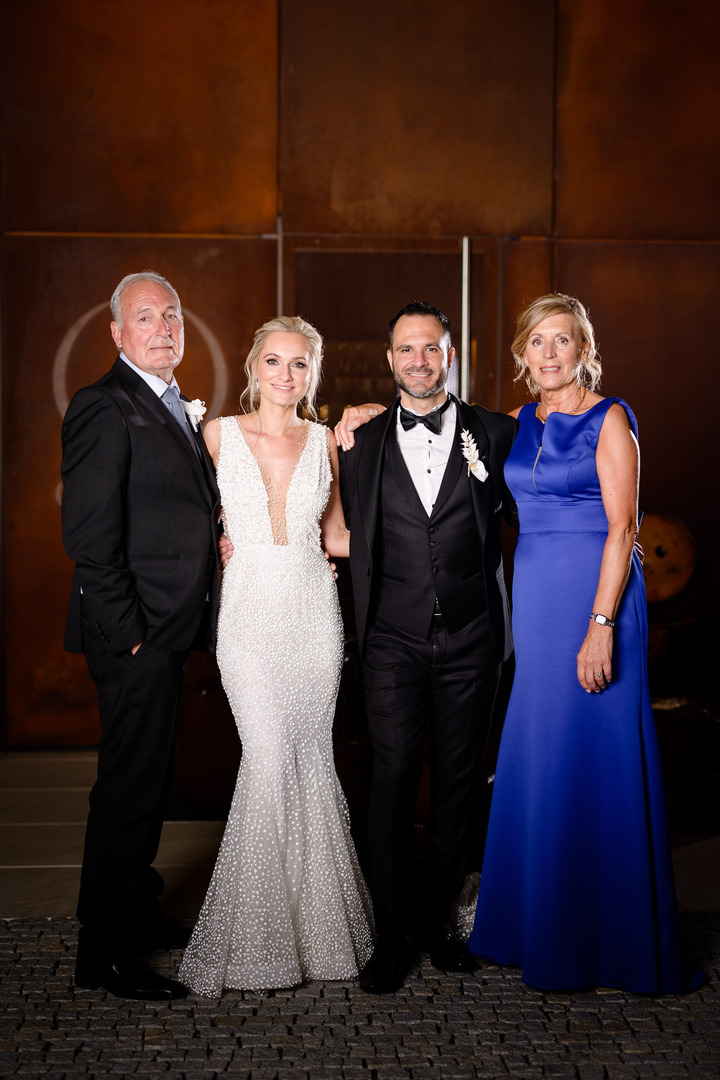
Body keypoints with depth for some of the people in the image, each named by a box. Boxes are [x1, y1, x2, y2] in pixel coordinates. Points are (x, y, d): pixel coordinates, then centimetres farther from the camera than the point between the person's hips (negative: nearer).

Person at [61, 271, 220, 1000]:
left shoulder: (175, 408, 16)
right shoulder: (103, 407, -13)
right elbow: (89, 534, -19)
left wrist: (216, 539, 6)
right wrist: (128, 631, -19)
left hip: (166, 634, 9)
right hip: (136, 636, -9)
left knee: (148, 782, 19)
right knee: (129, 787, -2)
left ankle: (134, 913, 35)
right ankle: (104, 955, 10)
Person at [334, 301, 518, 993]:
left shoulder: (495, 434, 5)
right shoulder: (363, 441, 7)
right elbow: (346, 534, 13)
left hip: (470, 639, 1)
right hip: (393, 641, -1)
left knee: (457, 781, 8)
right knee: (393, 779, -4)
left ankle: (439, 918, 23)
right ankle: (391, 934, 8)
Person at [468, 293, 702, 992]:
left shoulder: (608, 419, -6)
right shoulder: (518, 423, 12)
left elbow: (622, 526, -12)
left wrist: (601, 623, -19)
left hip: (594, 594, -6)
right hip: (533, 595, 6)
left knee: (592, 756, -3)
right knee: (536, 755, 10)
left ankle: (606, 940, 9)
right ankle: (540, 926, 23)